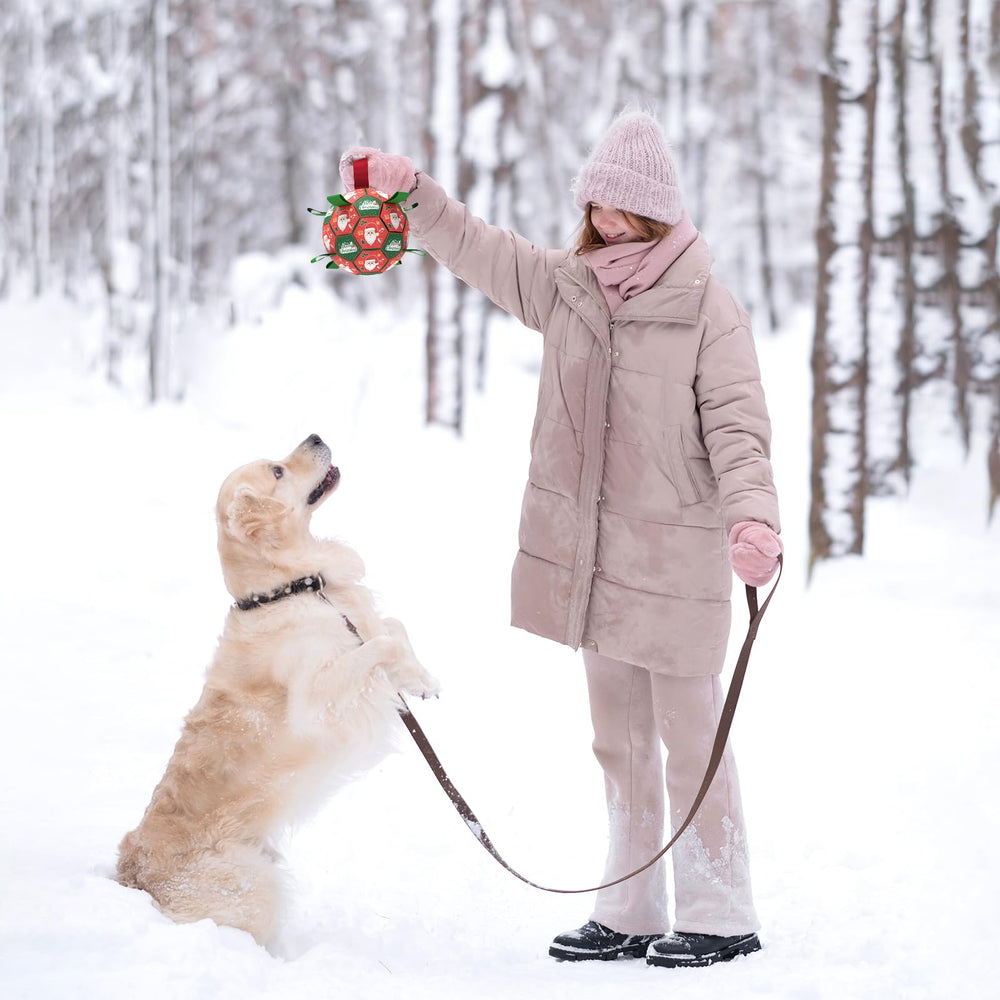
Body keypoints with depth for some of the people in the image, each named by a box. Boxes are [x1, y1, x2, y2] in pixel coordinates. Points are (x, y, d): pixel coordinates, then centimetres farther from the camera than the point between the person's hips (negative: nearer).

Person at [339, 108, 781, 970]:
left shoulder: (708, 312, -9)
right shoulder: (565, 286, 9)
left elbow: (737, 428, -16)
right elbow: (475, 248, 19)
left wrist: (751, 516, -31)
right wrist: (409, 188, 8)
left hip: (675, 560, -6)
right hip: (588, 556, 6)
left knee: (690, 738, -1)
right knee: (620, 742, 13)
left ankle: (719, 914, 7)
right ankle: (629, 913, 20)